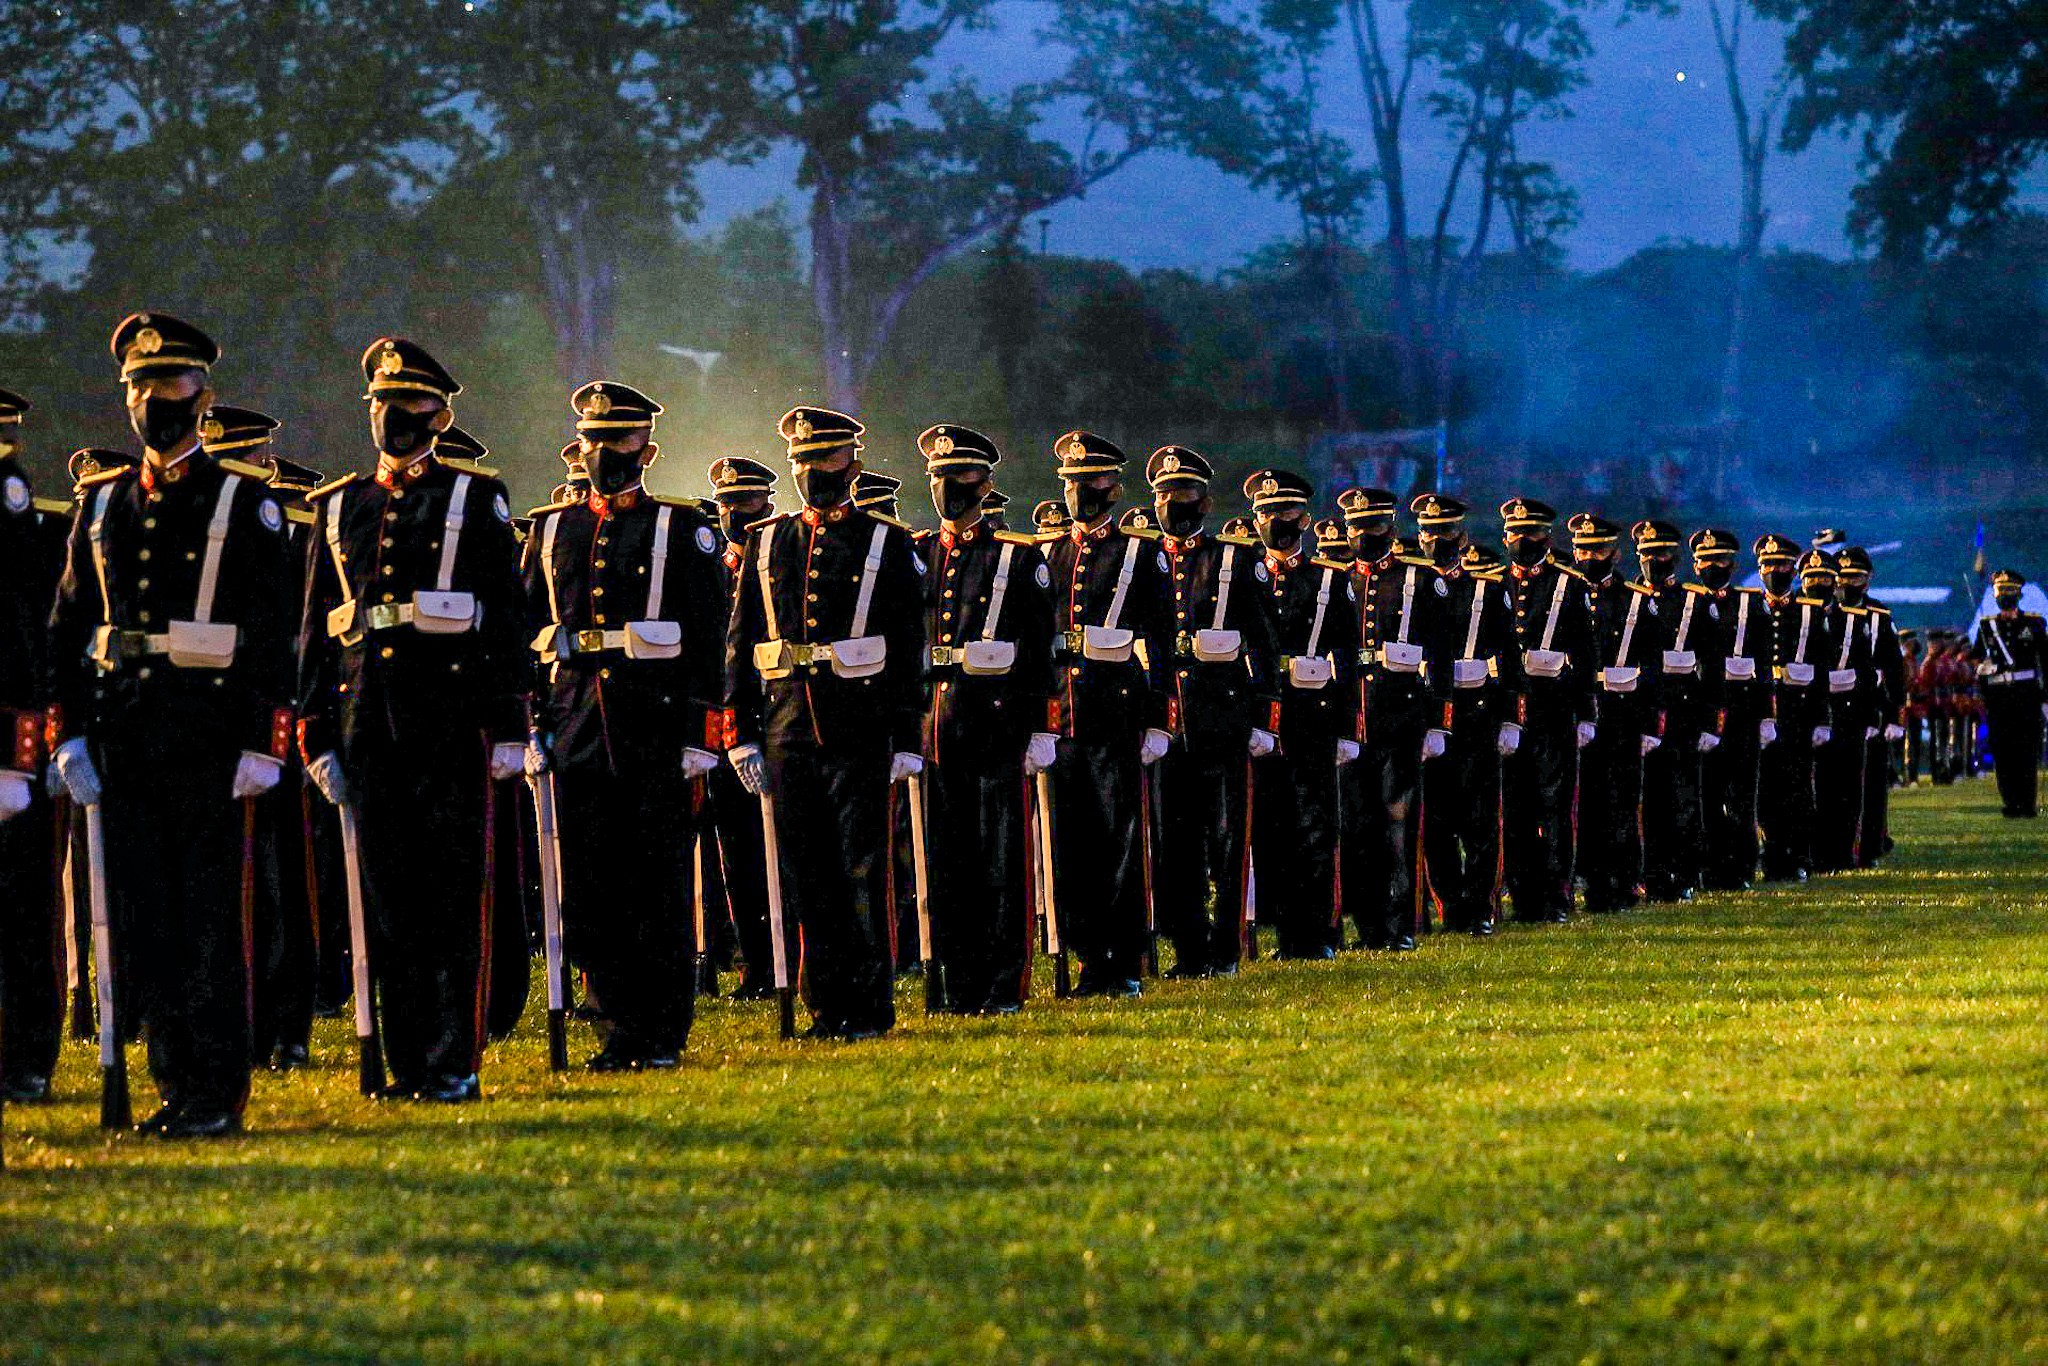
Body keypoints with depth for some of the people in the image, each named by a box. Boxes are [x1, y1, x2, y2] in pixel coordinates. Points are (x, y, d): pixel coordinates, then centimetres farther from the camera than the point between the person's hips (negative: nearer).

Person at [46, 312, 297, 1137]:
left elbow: (273, 633, -5)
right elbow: (68, 627, 13)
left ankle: (219, 1093, 3)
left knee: (209, 915, -2)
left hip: (206, 732, -5)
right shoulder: (102, 505, 13)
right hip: (123, 736, 5)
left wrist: (262, 746, -11)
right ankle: (175, 1086, 12)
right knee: (141, 913, 5)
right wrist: (69, 737, 5)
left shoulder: (244, 505, 0)